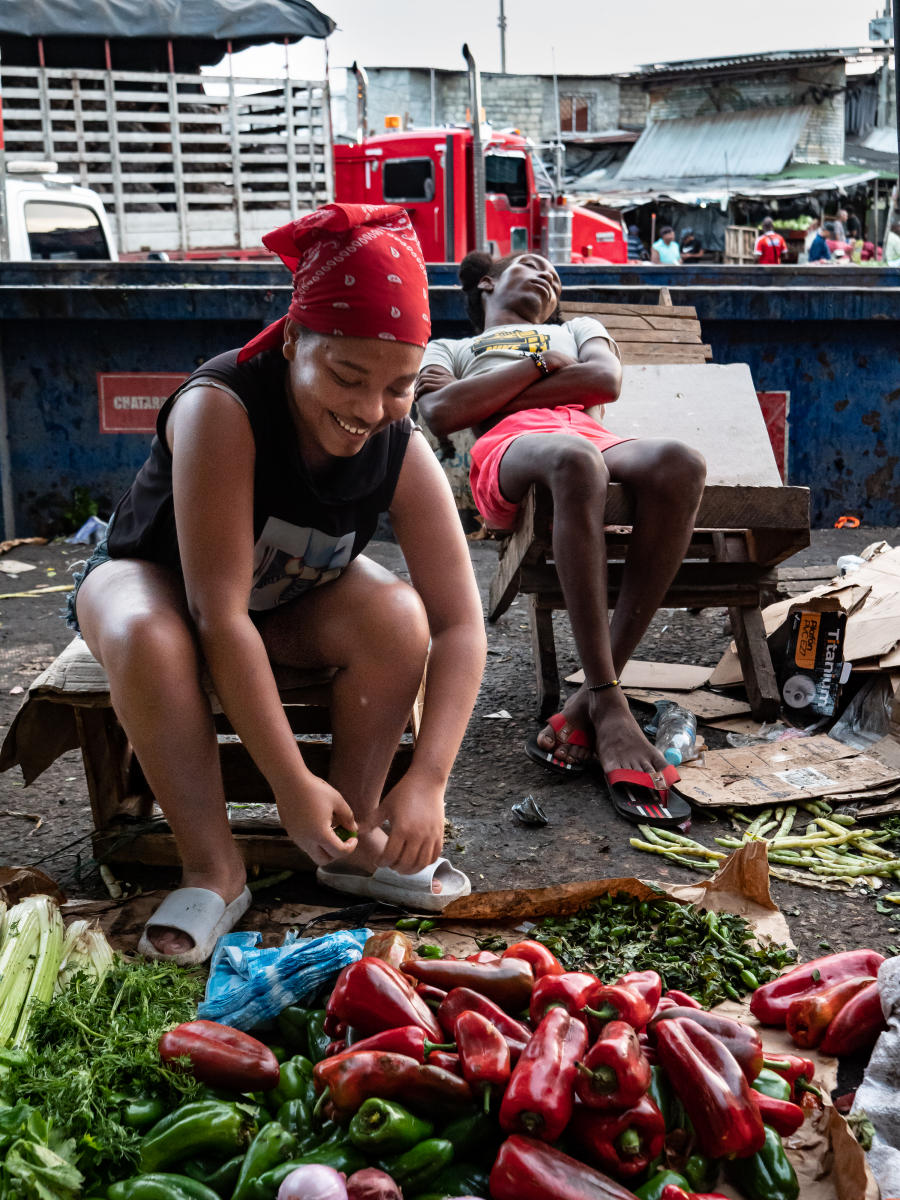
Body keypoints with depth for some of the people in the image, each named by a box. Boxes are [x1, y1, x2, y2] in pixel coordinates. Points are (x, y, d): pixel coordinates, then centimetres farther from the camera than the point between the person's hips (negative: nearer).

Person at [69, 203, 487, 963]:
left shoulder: (402, 450, -23)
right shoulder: (220, 410, -36)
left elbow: (460, 624, -25)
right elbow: (220, 617, -39)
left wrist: (428, 780, -36)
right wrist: (293, 785, -38)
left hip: (293, 600, 3)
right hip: (157, 579, -3)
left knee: (399, 616, -26)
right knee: (146, 638, -37)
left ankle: (356, 843, -9)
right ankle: (213, 868, -20)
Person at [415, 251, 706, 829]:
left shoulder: (578, 328, 42)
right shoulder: (448, 349, 36)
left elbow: (606, 380, 16)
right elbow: (442, 414, 10)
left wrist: (484, 396, 11)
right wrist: (542, 363, 11)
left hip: (594, 434, 3)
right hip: (509, 443, -2)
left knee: (680, 463, -35)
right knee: (574, 459, -42)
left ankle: (597, 691, -37)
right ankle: (608, 700, -43)